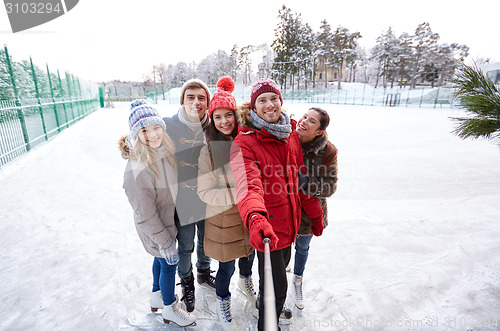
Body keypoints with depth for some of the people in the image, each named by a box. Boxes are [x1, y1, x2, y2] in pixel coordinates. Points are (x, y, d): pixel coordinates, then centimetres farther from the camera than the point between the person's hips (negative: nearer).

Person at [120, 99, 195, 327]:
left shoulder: (164, 151, -9)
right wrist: (165, 242, -17)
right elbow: (145, 215, -26)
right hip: (156, 230, -8)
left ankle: (158, 297, 54)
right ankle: (170, 309, 41)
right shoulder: (138, 170, -34)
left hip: (167, 221, 8)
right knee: (169, 263, 13)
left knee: (161, 259, 27)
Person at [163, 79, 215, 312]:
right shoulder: (169, 125, -13)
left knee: (206, 241, 23)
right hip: (182, 199, -2)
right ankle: (187, 284, 46)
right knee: (185, 247, 16)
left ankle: (204, 273, 54)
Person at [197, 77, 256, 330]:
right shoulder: (209, 150, -17)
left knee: (249, 253, 26)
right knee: (226, 267, 14)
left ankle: (245, 281, 61)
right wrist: (237, 195, -26)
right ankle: (223, 305, 46)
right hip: (223, 217, -3)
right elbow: (205, 192, -17)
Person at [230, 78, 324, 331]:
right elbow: (247, 185, -35)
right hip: (267, 225, -7)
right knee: (277, 286, 6)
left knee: (282, 263, 29)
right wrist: (255, 217, -54)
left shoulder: (290, 133, 2)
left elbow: (300, 178, 9)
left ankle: (264, 301, 59)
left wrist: (315, 213, 13)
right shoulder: (244, 143, -19)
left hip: (290, 219, 7)